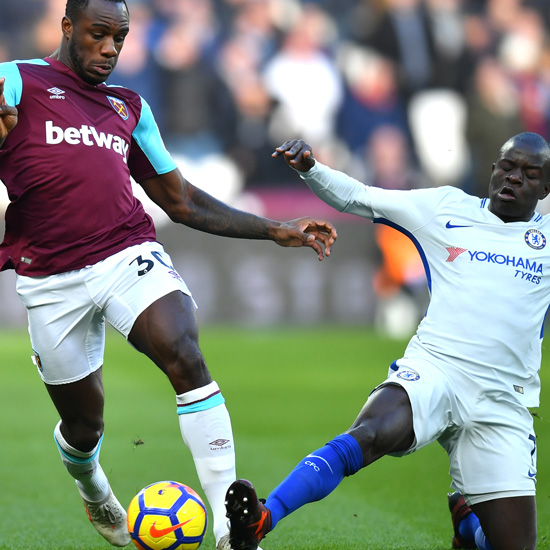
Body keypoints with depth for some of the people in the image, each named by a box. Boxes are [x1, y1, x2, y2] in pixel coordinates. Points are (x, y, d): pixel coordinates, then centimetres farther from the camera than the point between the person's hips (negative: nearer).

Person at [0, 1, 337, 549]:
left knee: (185, 357, -26)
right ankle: (90, 486, 48)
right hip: (52, 279, -2)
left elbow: (183, 201, 26)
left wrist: (277, 231, 21)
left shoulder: (128, 108, 22)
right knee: (83, 425, 9)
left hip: (129, 255, 2)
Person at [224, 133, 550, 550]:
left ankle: (464, 515, 32)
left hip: (502, 405, 2)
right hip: (432, 371, -2)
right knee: (366, 437, -35)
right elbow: (357, 197, 12)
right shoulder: (448, 208, 12)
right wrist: (309, 168, -4)